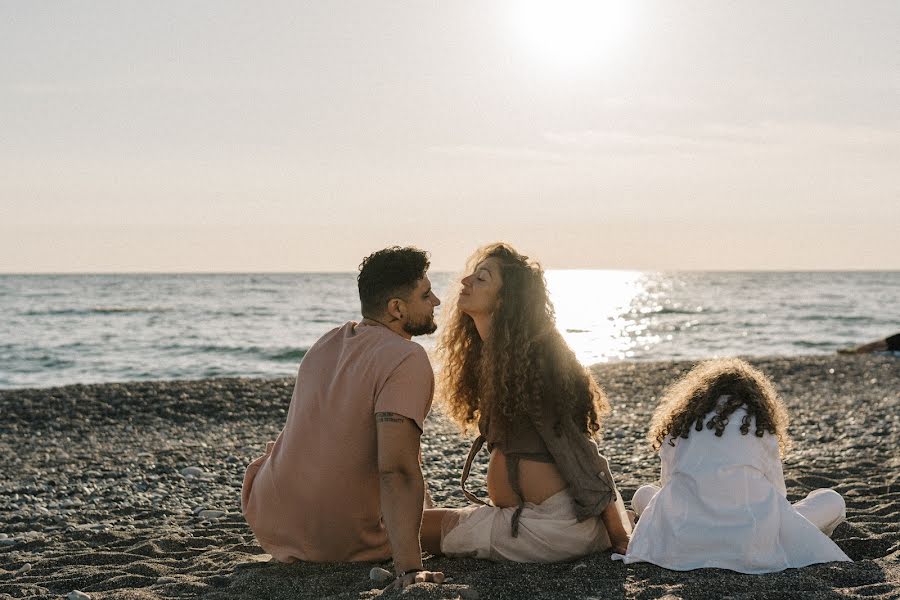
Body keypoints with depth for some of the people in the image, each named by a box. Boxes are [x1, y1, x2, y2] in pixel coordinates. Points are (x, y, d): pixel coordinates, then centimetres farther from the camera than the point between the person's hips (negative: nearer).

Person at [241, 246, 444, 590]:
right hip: (345, 545, -4)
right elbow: (397, 470, -30)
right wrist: (409, 571, -34)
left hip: (267, 524, 4)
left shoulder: (326, 344, 7)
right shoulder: (406, 359, -19)